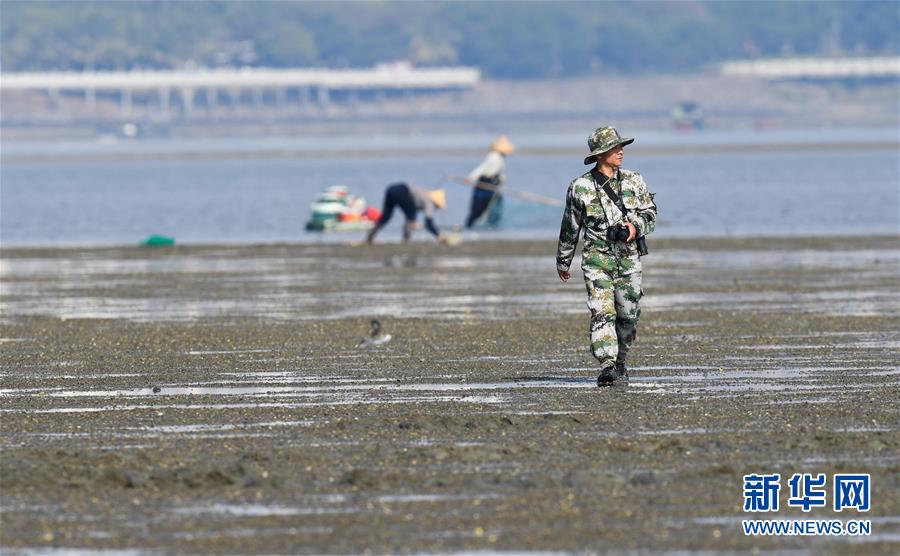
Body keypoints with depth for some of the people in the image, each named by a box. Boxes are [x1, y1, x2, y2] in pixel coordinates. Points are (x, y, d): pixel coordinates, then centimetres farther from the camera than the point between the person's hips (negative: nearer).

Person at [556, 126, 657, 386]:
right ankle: (607, 367, -22)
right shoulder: (580, 187, -1)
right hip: (597, 259, -3)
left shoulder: (633, 181, 6)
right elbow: (570, 228, 9)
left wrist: (636, 226, -12)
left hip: (628, 258, 3)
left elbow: (650, 213, 11)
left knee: (628, 316, 8)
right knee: (602, 313, -16)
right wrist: (563, 262, 17)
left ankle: (619, 362, 28)